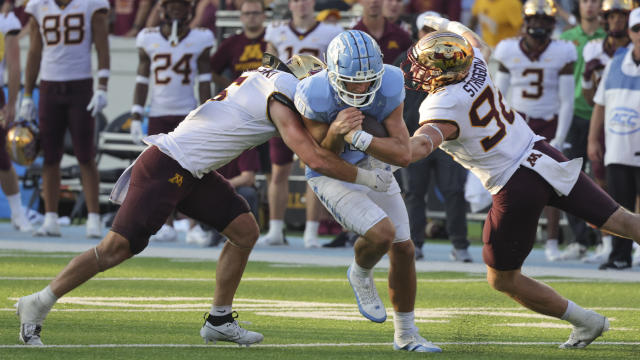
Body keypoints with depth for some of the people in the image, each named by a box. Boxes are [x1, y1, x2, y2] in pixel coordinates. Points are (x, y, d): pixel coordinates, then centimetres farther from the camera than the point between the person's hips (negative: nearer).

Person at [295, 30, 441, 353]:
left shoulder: (389, 87, -24)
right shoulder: (315, 96, -32)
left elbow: (403, 155, -26)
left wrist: (357, 137, -39)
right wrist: (336, 133, -41)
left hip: (373, 166, 4)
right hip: (333, 176, -4)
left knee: (403, 249, 5)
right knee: (382, 233, -26)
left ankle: (406, 335, 24)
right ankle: (361, 275, 10)